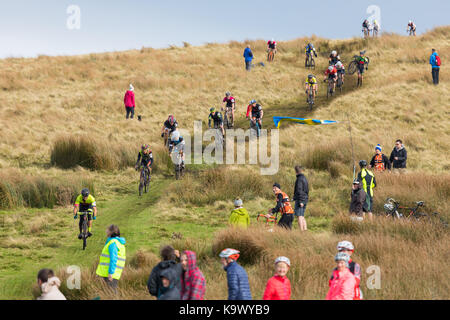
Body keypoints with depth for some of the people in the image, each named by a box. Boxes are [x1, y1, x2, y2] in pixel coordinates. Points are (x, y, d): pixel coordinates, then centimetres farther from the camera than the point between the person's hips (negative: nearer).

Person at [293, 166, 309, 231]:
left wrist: (300, 201, -21)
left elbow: (299, 191, -18)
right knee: (302, 216, 13)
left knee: (299, 216, -9)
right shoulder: (305, 178, 16)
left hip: (299, 199, -9)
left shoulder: (299, 179, -12)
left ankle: (301, 231, -13)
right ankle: (305, 229, 7)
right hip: (305, 199, 9)